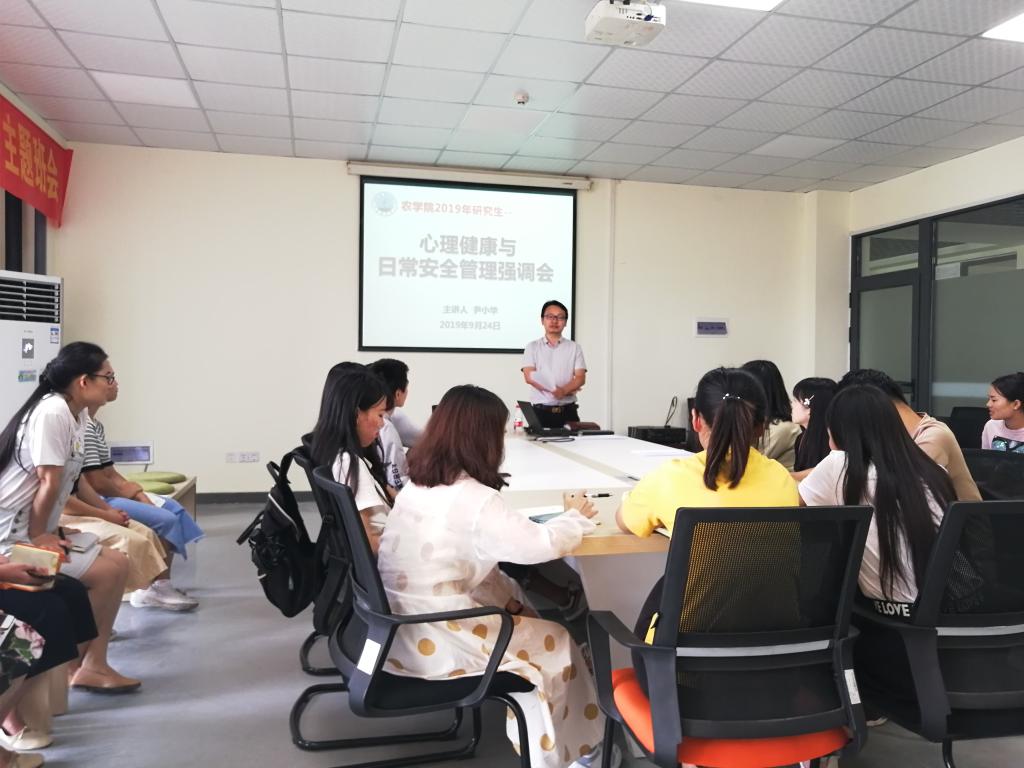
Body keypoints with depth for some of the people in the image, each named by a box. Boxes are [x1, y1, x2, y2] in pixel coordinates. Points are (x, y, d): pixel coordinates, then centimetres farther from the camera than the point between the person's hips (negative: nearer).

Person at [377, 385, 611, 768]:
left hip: (401, 627, 8)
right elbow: (539, 545, -20)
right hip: (433, 642, -8)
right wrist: (576, 517, -2)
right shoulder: (474, 500, -22)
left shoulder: (417, 485, 3)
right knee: (557, 644, 9)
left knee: (517, 602, 19)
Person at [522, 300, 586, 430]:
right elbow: (529, 377, -5)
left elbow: (580, 378, 0)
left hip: (568, 411, 1)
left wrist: (563, 390, -20)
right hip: (541, 411, -1)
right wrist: (554, 390, -20)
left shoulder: (574, 347, 10)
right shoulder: (532, 347, 7)